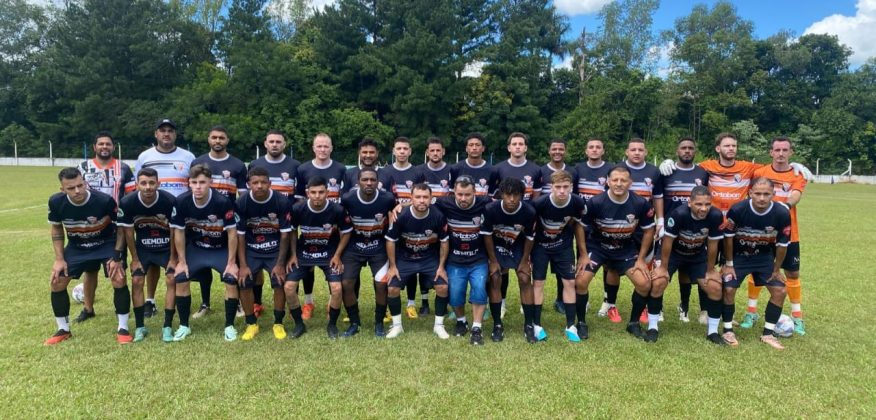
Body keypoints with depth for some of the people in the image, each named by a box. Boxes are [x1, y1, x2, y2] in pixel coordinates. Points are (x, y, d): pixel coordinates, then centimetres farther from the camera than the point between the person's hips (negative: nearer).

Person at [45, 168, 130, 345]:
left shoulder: (105, 200, -30)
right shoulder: (56, 202, -19)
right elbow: (56, 228, 1)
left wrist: (117, 256, -18)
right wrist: (59, 258, -5)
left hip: (107, 244, -3)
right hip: (76, 247, 4)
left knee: (119, 279, -18)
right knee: (56, 282, -1)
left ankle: (122, 329, -2)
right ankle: (63, 330, 20)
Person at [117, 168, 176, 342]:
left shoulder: (170, 201, -26)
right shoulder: (127, 202, -20)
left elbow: (174, 231, -13)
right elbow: (128, 232, -7)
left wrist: (173, 258, -9)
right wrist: (135, 259, -4)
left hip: (167, 248, -2)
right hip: (143, 248, 2)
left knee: (172, 280, -12)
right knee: (137, 281, -6)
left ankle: (168, 326, -4)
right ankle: (140, 327, 7)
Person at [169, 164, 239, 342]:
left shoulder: (223, 202, -27)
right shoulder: (181, 202, -18)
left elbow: (232, 232, -18)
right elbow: (179, 232, -6)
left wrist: (232, 262, -16)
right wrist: (181, 261, -4)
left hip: (221, 249, -2)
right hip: (195, 248, 3)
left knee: (232, 280, -19)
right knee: (180, 278, -12)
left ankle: (229, 326, -1)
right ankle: (184, 326, 9)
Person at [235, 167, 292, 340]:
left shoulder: (282, 202, -17)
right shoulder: (242, 203, -14)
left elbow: (285, 235, -11)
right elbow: (240, 235, -7)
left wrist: (280, 263, -12)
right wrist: (242, 265, -10)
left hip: (275, 250, -1)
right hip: (251, 250, 1)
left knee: (280, 282, -13)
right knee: (244, 283, -11)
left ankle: (278, 323, 7)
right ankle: (251, 324, 10)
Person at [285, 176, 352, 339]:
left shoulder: (337, 210, -21)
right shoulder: (297, 209, -18)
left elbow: (346, 233, -4)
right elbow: (292, 231, 2)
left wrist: (337, 255, -8)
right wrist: (293, 255, -1)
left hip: (329, 254, -1)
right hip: (303, 254, 2)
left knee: (337, 288, -17)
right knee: (288, 287, -11)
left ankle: (332, 325, 9)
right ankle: (299, 324, 13)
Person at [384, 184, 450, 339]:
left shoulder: (438, 216, -20)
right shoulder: (401, 216, -23)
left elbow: (444, 242, -5)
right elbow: (390, 240, -9)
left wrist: (441, 266, -6)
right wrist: (392, 266, -7)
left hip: (430, 259, 1)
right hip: (404, 259, 0)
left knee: (443, 287, -12)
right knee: (392, 289, -10)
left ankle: (438, 325, 8)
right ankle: (397, 325, 13)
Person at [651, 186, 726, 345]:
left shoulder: (716, 216, -26)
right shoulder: (679, 213, -35)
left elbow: (712, 245, -12)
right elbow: (667, 241, -23)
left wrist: (710, 270, -4)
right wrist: (663, 267, -15)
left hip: (698, 256, 3)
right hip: (673, 253, -3)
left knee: (715, 288, -8)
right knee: (657, 283, -21)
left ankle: (712, 331, 13)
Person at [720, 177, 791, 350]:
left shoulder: (782, 213, -22)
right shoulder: (737, 210, -28)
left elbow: (782, 244, -8)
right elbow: (728, 236, -12)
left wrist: (777, 269, 0)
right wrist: (729, 264, -7)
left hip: (764, 256, 3)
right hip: (738, 255, -2)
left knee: (780, 291, -3)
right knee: (728, 289, -11)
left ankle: (768, 334, 12)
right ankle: (728, 330, 7)